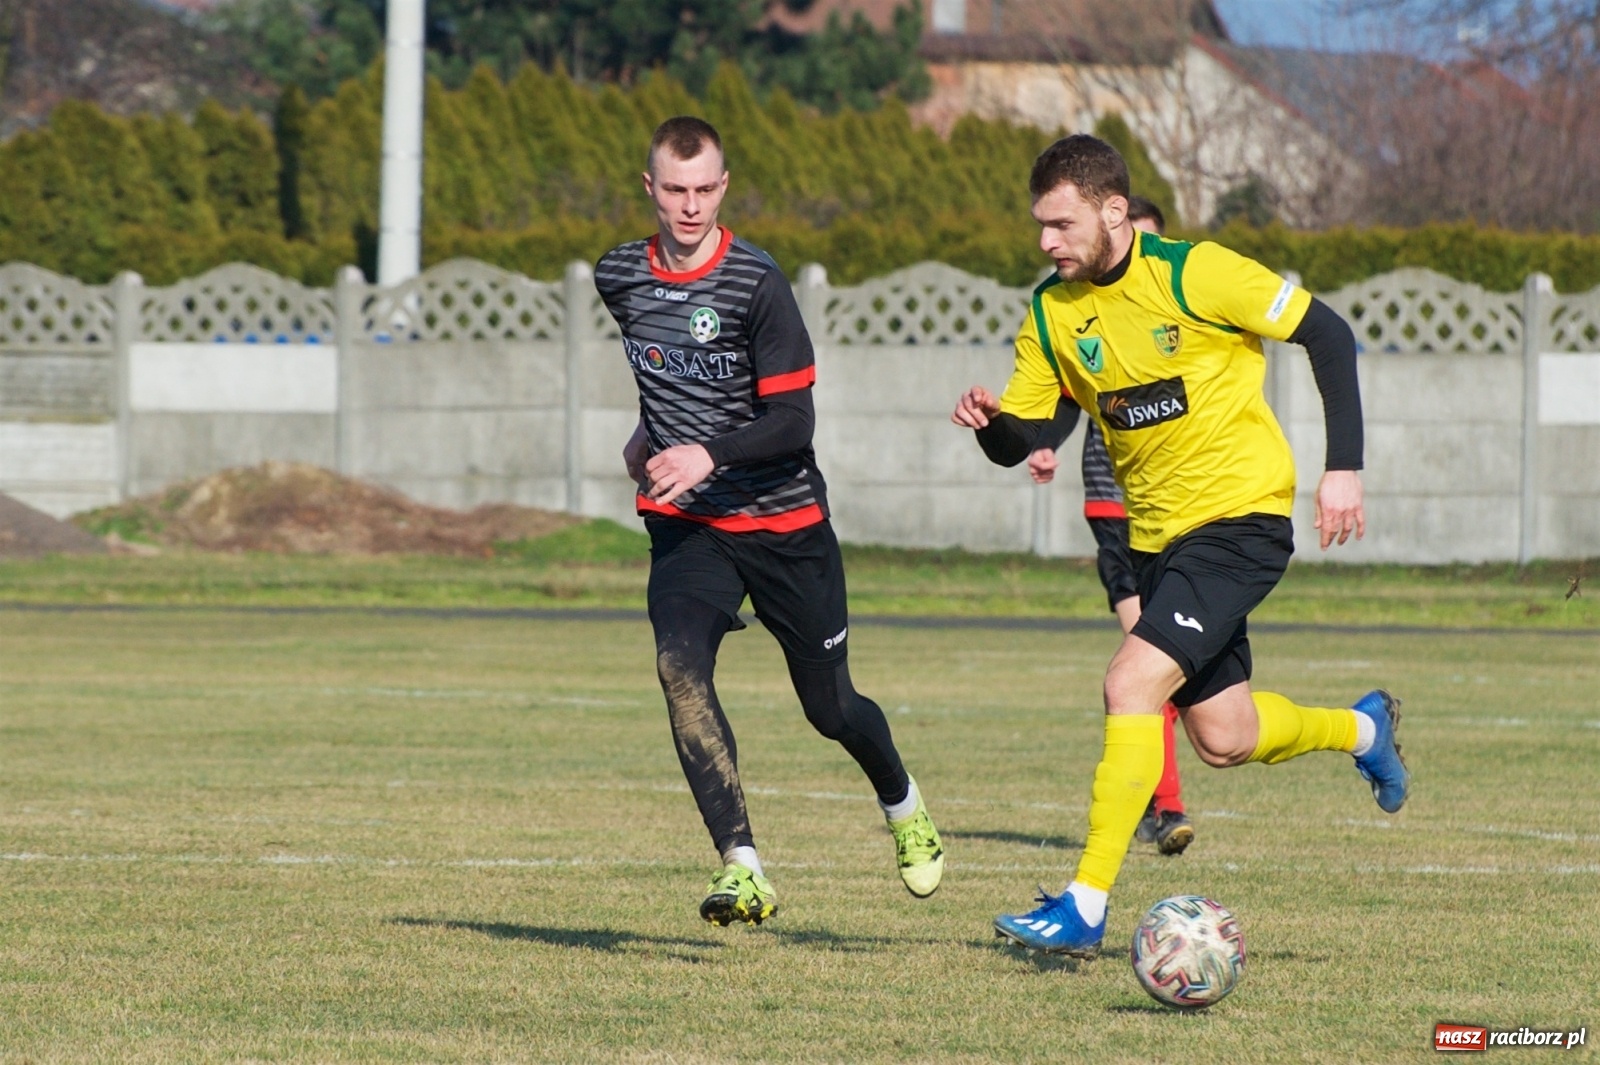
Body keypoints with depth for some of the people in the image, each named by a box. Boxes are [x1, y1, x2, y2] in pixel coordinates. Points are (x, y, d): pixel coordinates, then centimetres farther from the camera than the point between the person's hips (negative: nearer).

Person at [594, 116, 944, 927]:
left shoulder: (755, 283, -16)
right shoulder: (619, 277, 0)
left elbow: (792, 421, -19)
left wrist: (709, 455, -32)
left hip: (785, 523, -3)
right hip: (686, 525, 3)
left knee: (830, 706, 9)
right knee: (679, 663, -26)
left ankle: (902, 805, 43)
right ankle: (742, 868, -30)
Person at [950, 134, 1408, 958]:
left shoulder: (1194, 274, -16)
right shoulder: (1052, 313, 1)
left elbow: (1328, 334, -10)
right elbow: (1020, 440, 2)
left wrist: (1343, 466, -14)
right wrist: (990, 421, -22)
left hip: (1240, 518, -7)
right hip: (1159, 537, 7)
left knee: (1133, 681, -21)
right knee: (1224, 738, 11)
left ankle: (1086, 908, -19)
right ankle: (1362, 728, 43)